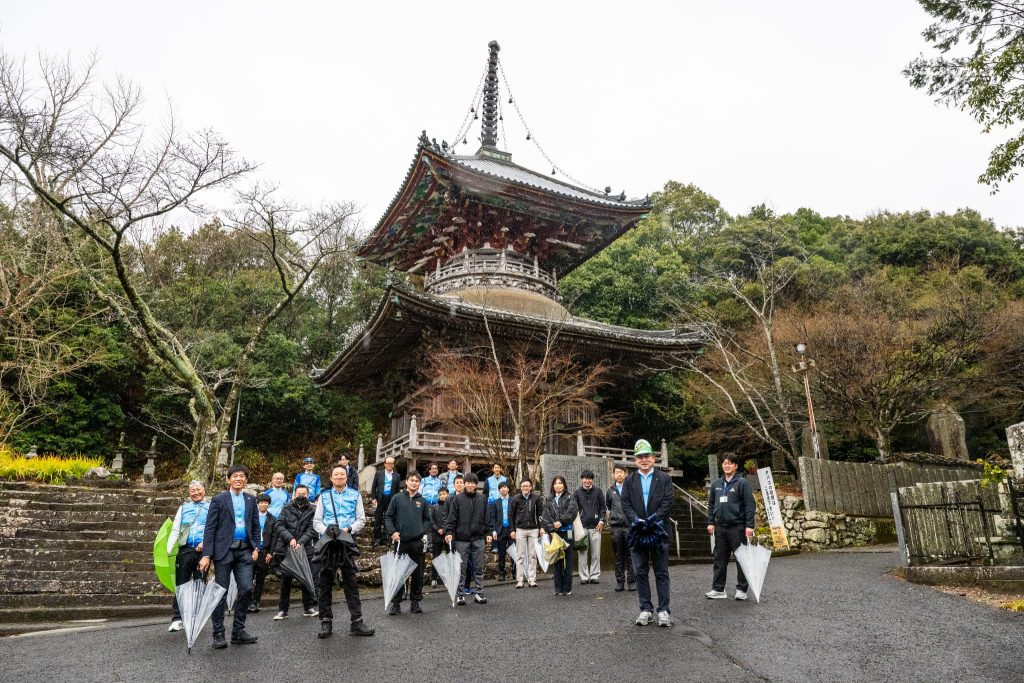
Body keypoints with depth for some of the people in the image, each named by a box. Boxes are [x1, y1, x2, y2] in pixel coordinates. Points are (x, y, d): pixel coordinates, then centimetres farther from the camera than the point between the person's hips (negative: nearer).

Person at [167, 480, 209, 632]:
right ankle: (177, 619, 2)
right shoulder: (183, 508, 15)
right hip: (185, 550, 1)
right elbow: (175, 530, 9)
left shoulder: (210, 508, 10)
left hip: (203, 550, -1)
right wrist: (168, 550, -3)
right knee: (181, 584, -1)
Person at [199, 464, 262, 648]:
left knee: (246, 589, -2)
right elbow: (210, 528, -3)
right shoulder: (219, 500, 1)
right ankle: (218, 634, 12)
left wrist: (257, 547, 4)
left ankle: (238, 631, 11)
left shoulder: (251, 500, 12)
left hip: (245, 551, 3)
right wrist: (206, 555, -9)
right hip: (224, 550, -3)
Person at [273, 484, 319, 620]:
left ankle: (308, 607, 18)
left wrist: (300, 542, -18)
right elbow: (279, 525, -3)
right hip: (286, 549, 0)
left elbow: (311, 530, -4)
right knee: (285, 580, 7)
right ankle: (283, 610, 16)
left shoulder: (311, 511, 1)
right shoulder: (287, 509, 3)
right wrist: (290, 538, -16)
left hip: (305, 549, 0)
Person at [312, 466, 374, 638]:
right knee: (324, 583, 4)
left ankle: (356, 622, 3)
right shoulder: (324, 496, 11)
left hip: (347, 543, -1)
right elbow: (316, 521, 8)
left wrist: (348, 529, -12)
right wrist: (326, 530, -12)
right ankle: (326, 622, 13)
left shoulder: (355, 495, 9)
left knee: (351, 583, 0)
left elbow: (361, 520, 6)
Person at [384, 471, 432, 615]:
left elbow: (427, 519, 13)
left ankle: (415, 601, 18)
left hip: (417, 542, 2)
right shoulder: (397, 498, 1)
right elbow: (388, 516, 2)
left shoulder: (422, 501, 7)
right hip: (401, 541, -2)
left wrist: (423, 530, -3)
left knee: (418, 573, 7)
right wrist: (392, 532, -9)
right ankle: (396, 603, 12)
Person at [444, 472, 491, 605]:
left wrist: (488, 533, 6)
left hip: (478, 538, 2)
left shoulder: (482, 498, 8)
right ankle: (460, 594, 11)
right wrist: (449, 532, -12)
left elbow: (487, 518, 11)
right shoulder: (458, 498, 0)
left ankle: (479, 593, 14)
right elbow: (451, 518, -3)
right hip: (462, 539, -2)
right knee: (462, 567, 3)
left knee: (478, 567, 7)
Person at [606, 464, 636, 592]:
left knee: (630, 555, 0)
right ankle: (620, 581, 14)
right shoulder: (610, 490, 10)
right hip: (616, 527, 2)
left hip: (630, 525, -2)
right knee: (618, 556, 7)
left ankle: (632, 581, 8)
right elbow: (607, 507, 21)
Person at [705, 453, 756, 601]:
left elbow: (749, 505, -11)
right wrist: (710, 522, 8)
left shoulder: (742, 483, -7)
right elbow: (711, 504, 15)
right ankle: (718, 589, 14)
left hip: (737, 526, -5)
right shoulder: (717, 483, 10)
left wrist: (749, 525, -15)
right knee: (720, 559, 8)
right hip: (720, 527, 5)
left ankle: (741, 590, 14)